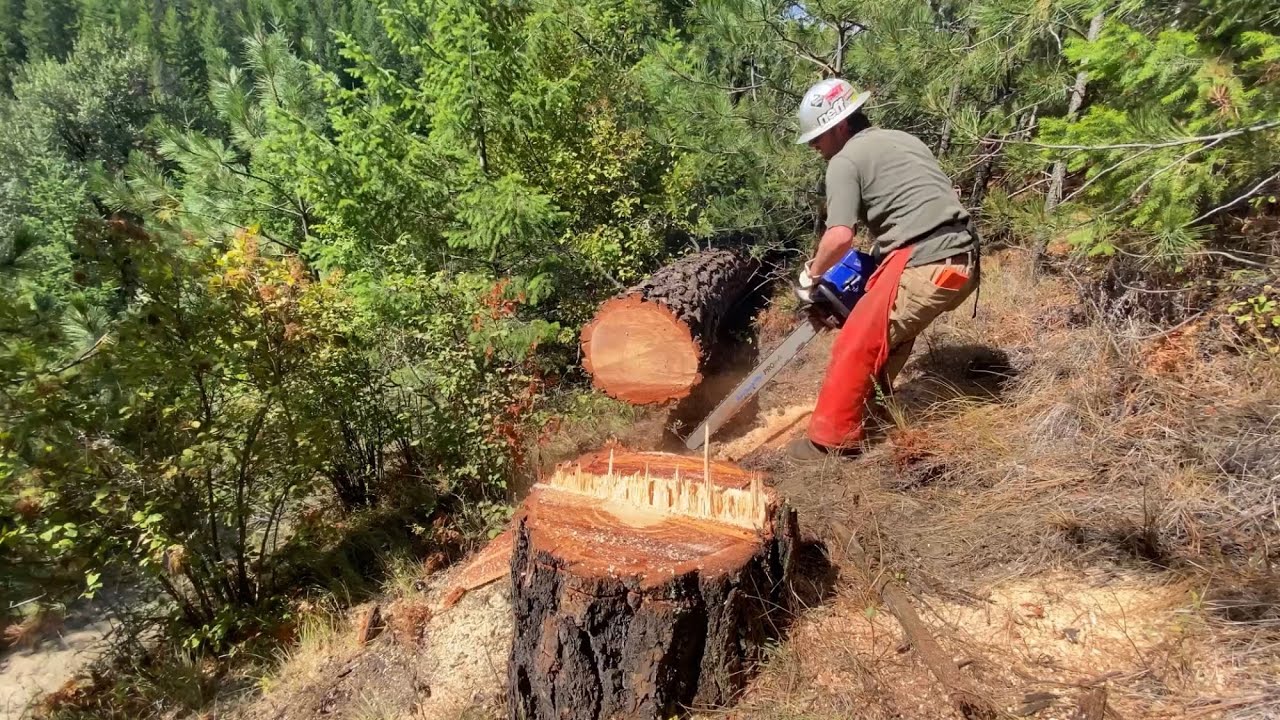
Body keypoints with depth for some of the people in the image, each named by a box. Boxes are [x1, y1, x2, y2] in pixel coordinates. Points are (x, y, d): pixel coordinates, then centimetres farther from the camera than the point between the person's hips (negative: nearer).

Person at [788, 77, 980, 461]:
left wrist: (811, 273, 5)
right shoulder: (904, 140, 25)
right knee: (893, 329, 25)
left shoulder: (844, 161, -1)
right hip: (963, 260, 9)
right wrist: (881, 252, 28)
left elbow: (839, 237, -13)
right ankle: (866, 406, 37)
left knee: (857, 345, 1)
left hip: (924, 266, -9)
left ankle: (831, 437, 9)